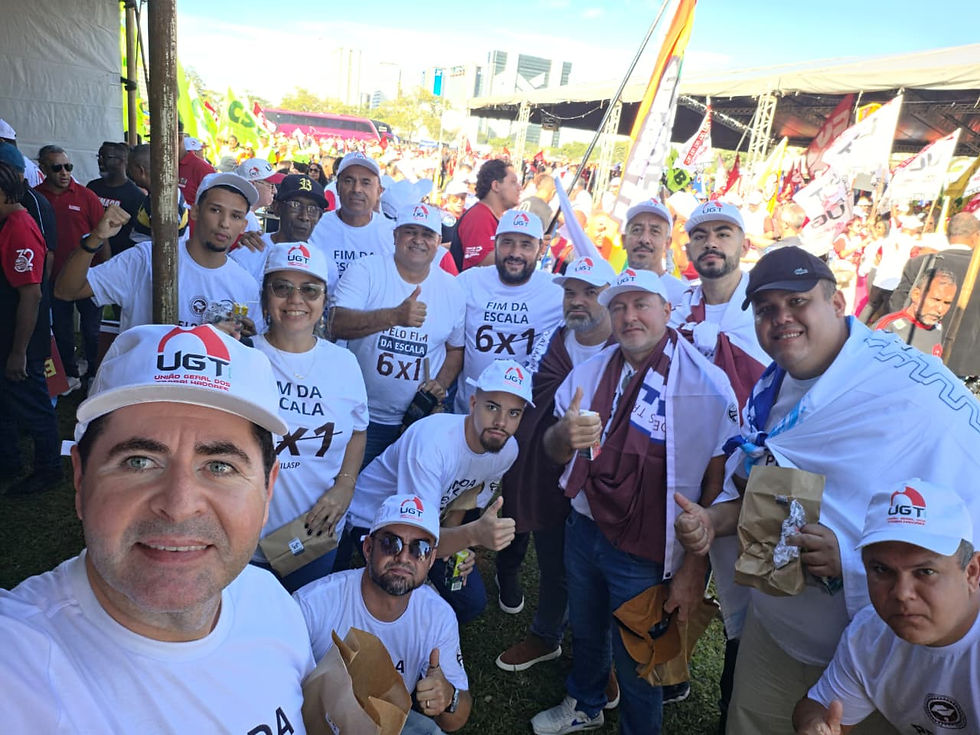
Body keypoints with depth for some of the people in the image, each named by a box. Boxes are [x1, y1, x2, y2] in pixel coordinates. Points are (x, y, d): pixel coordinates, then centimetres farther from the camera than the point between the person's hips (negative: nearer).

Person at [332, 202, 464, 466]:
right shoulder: (366, 271, -6)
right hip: (360, 416, -2)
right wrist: (395, 316, -32)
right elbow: (336, 324, -20)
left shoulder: (452, 290, 4)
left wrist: (441, 384, -5)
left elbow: (456, 348, 14)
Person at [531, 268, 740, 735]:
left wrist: (694, 568, -15)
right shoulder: (591, 370, 0)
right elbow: (554, 450, 4)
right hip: (584, 528, 5)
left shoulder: (707, 384, -18)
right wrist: (565, 433, -20)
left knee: (635, 663, 15)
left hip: (646, 553, -5)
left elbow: (720, 485, -16)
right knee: (585, 633, 27)